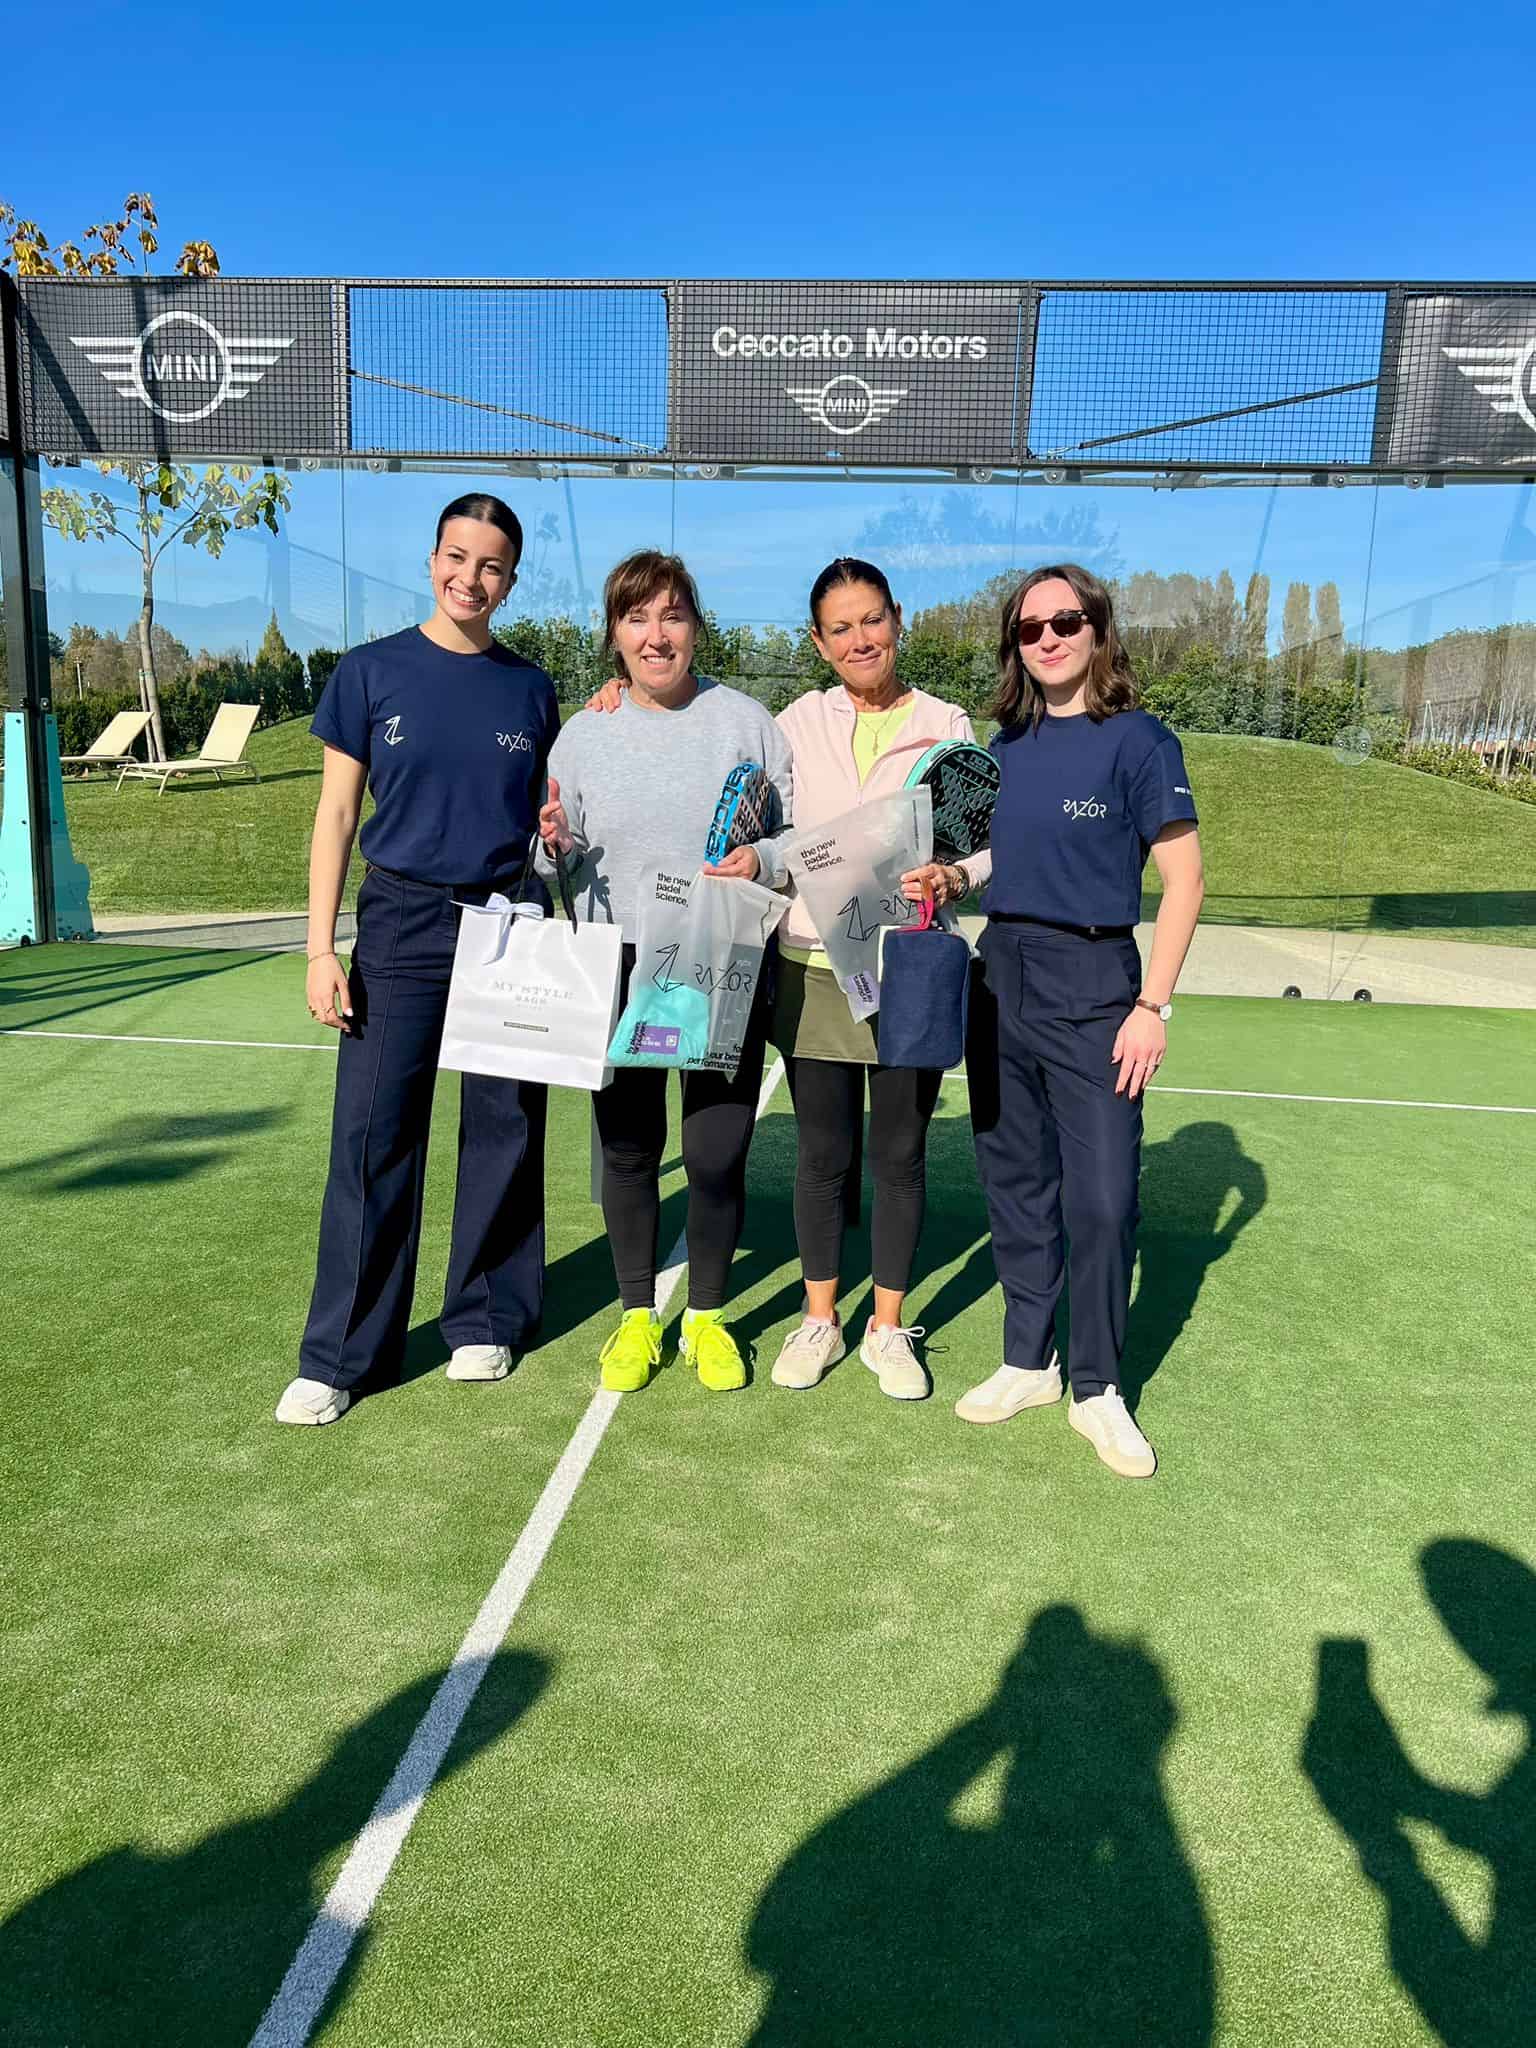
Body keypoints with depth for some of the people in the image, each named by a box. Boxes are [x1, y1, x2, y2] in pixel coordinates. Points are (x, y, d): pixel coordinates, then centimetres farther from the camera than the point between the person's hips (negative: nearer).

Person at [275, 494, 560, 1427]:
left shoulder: (532, 689, 8)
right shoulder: (372, 672, 2)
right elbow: (336, 814, 2)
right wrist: (321, 948, -5)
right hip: (401, 922, -2)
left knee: (504, 1128, 6)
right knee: (373, 1135, -4)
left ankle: (486, 1322, 22)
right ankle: (338, 1357, 6)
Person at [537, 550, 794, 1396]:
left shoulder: (742, 718, 1)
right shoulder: (583, 733, 6)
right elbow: (567, 862, 12)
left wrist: (764, 860, -17)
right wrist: (555, 845, -10)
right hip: (618, 974, 2)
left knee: (717, 1155, 1)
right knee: (627, 1150, 9)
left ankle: (707, 1317, 25)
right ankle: (637, 1317, 29)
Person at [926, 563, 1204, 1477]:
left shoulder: (1137, 739, -6)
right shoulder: (1008, 743, 10)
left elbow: (1184, 877, -9)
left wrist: (1153, 1006, -14)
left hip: (1093, 984, -5)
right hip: (1001, 977, 5)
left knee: (1102, 1198, -2)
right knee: (1017, 1184, 12)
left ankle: (1098, 1389, 15)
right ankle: (1028, 1362, 27)